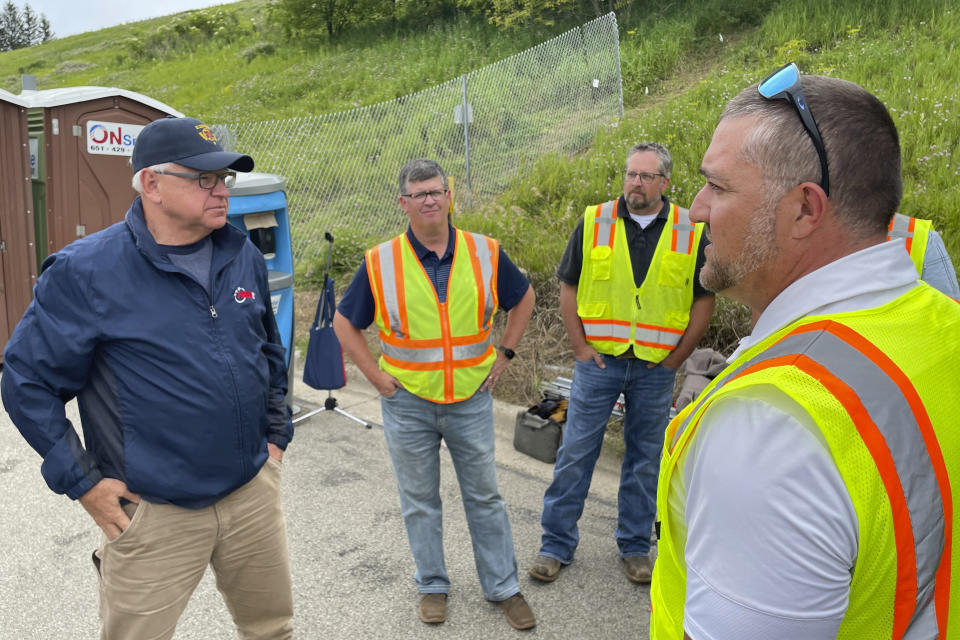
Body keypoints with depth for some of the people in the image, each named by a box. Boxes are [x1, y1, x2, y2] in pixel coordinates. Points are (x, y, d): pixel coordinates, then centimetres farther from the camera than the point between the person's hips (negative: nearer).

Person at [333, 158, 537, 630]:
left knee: (484, 497, 12)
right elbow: (344, 323, 4)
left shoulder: (485, 253, -3)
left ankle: (503, 587, 29)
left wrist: (504, 354, 6)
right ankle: (432, 586, 33)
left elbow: (523, 298, 13)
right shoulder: (381, 263, -7)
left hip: (471, 399, 1)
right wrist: (376, 375, -3)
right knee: (419, 501, 14)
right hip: (408, 402, 0)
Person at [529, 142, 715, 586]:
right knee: (576, 453, 4)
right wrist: (580, 348, -3)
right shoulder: (593, 222, 0)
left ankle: (635, 547, 28)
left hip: (656, 368, 1)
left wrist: (676, 357, -1)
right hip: (599, 361, 0)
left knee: (646, 459, 11)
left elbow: (704, 299, 5)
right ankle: (556, 544, 18)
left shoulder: (690, 232, 0)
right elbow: (568, 288, 3)